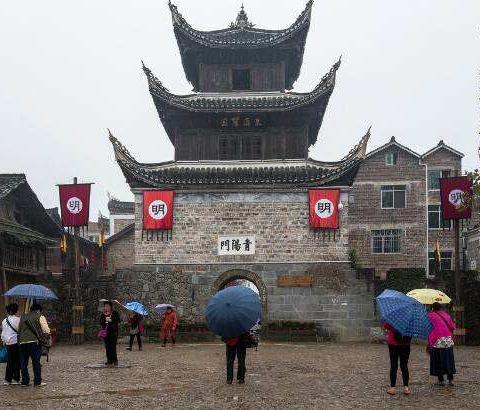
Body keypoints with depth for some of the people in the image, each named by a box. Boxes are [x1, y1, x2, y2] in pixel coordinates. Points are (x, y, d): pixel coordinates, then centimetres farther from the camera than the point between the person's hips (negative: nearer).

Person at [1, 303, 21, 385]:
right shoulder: (18, 320, -9)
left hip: (8, 343, 6)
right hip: (16, 342, -5)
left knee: (9, 361, 11)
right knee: (17, 361, 1)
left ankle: (7, 379, 11)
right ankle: (16, 379, 3)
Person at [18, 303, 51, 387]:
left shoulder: (22, 317, 17)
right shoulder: (40, 317, 0)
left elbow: (19, 330, 20)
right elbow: (46, 331, -3)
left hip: (22, 342, 5)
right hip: (34, 341, -5)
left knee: (23, 362, 10)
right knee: (36, 362, 1)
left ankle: (25, 381, 12)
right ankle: (37, 381, 2)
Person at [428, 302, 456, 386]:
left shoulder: (430, 315, -2)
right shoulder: (446, 315, 11)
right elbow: (453, 327, 11)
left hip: (436, 341, -4)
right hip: (448, 340, 4)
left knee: (437, 361, 4)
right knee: (449, 360, 10)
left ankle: (441, 380, 3)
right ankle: (450, 379, 8)